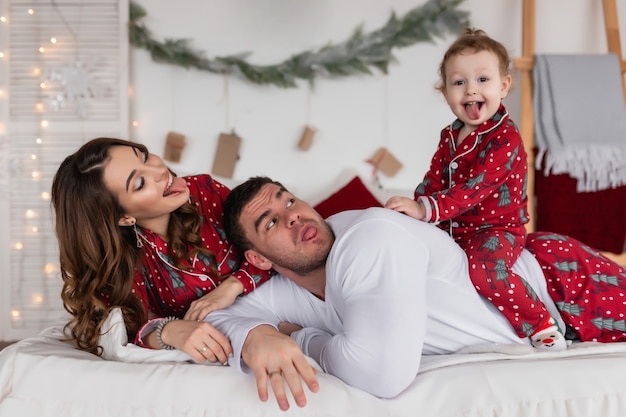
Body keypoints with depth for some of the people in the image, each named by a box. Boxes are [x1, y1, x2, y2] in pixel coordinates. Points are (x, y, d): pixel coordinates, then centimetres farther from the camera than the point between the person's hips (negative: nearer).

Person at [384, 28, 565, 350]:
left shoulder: (505, 139, -19)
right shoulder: (449, 136, 8)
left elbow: (475, 187, -30)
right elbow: (434, 179, 11)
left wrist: (427, 209, -40)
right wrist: (414, 207, -9)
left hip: (495, 229, -9)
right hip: (453, 228, 9)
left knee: (484, 268, -36)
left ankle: (542, 327, -21)